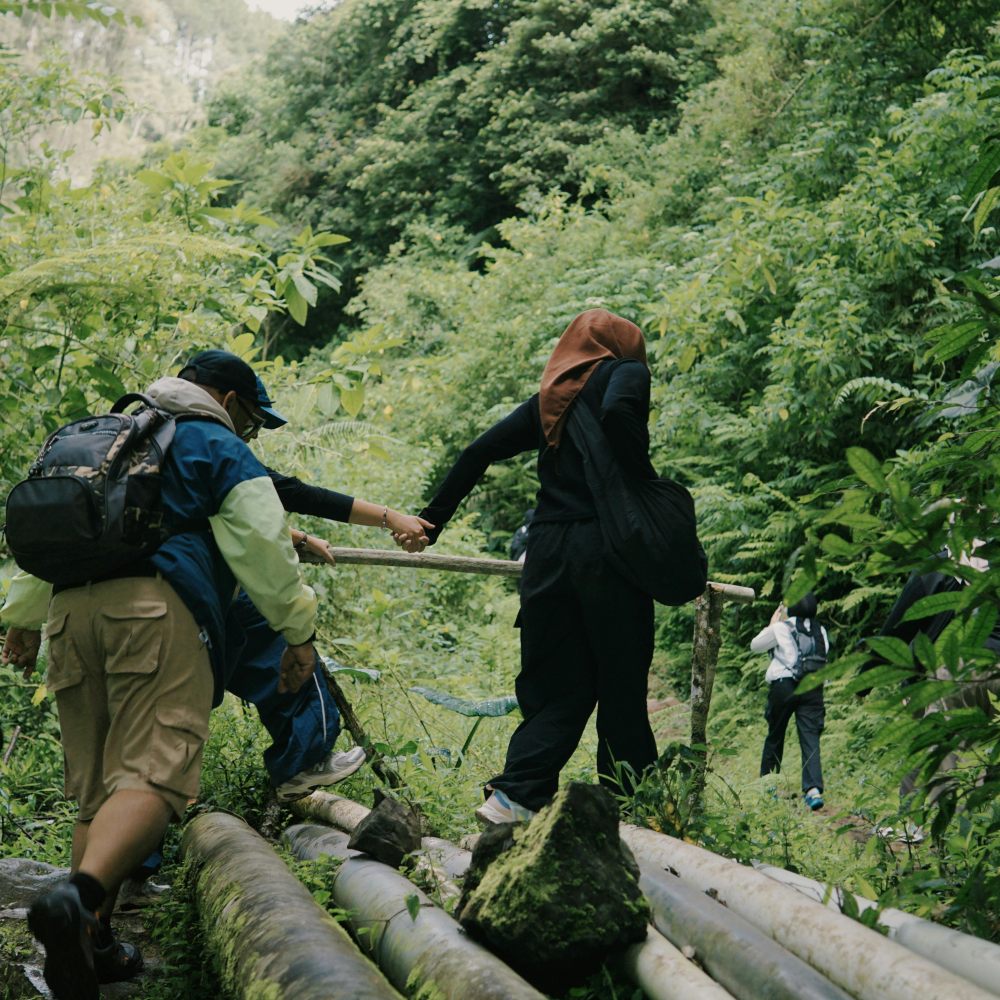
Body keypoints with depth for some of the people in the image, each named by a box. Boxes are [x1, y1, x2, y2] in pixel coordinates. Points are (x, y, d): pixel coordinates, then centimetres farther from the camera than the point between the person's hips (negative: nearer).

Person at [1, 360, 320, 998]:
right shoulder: (219, 446, 13)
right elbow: (263, 544, 3)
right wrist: (299, 630, 8)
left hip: (71, 607, 7)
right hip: (157, 607, -7)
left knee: (96, 790, 10)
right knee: (153, 773, -18)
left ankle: (92, 945, 3)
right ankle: (79, 898, -43)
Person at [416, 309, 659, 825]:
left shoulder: (549, 397, 20)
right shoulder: (624, 371, 5)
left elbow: (479, 452, 17)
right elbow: (618, 414, -19)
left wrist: (430, 521, 22)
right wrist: (648, 481, -8)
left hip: (547, 550, 5)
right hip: (607, 550, -5)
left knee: (558, 688, 9)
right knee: (622, 690, 3)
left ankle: (513, 794, -8)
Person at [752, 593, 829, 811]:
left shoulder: (781, 628, -1)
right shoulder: (820, 632, 10)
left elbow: (755, 645, 9)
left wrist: (771, 625, 21)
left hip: (784, 686, -2)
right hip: (813, 687, 2)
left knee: (774, 736, 13)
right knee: (811, 738, -5)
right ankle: (813, 788, -21)